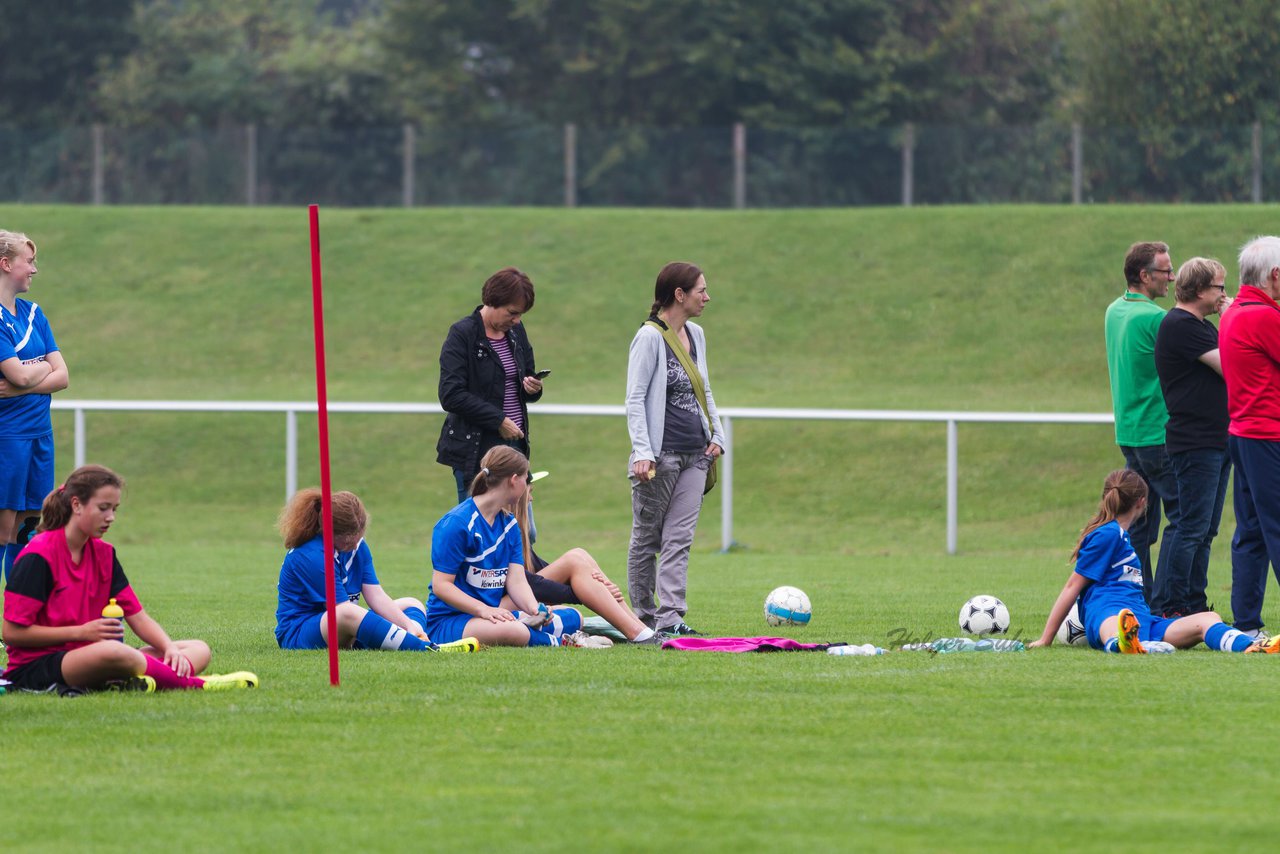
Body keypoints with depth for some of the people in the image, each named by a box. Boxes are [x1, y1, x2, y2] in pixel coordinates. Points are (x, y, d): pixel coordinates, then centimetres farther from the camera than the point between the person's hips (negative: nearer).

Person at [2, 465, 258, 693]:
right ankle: (195, 685, -23)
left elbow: (137, 616, 10)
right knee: (112, 651, -42)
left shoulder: (103, 553, 12)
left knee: (199, 650, -3)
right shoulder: (38, 556, -11)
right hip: (35, 665, -9)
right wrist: (83, 632, -17)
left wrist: (170, 648, -10)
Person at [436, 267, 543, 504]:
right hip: (475, 449, -6)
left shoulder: (516, 333, 12)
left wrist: (532, 388, -2)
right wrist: (498, 420, -18)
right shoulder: (462, 335, -9)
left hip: (514, 444, 6)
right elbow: (451, 395, -16)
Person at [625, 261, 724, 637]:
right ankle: (644, 617, 11)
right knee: (647, 539, 4)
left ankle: (670, 618, -6)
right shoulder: (650, 337, -9)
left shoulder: (695, 335, 13)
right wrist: (642, 451, -19)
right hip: (661, 455, -7)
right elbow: (635, 398, -11)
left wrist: (716, 436, 13)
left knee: (680, 538, -2)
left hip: (695, 453, 7)